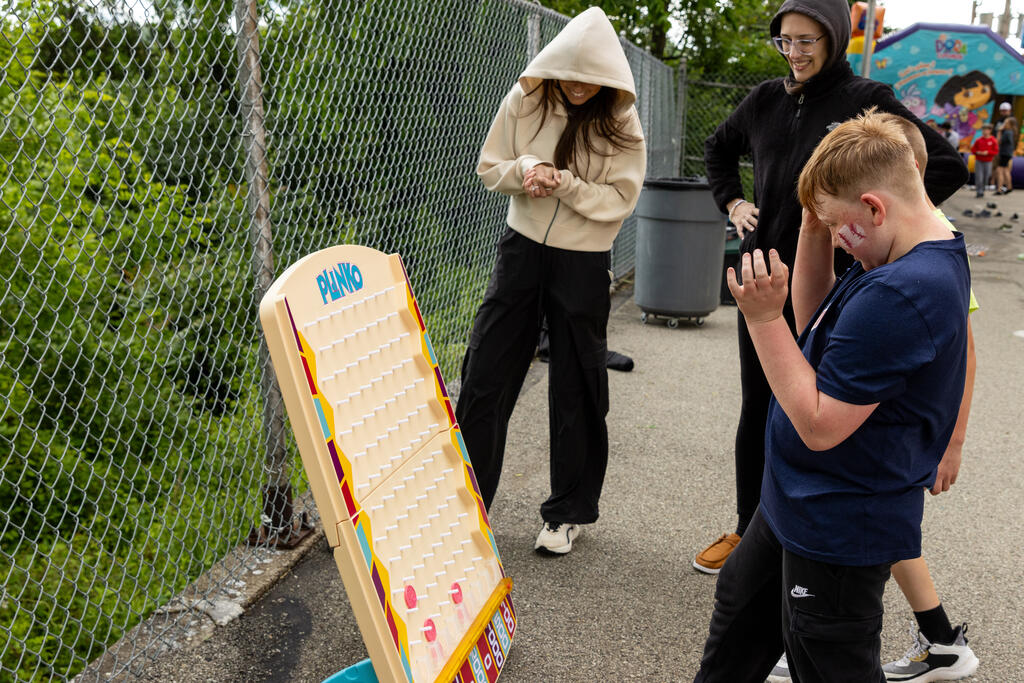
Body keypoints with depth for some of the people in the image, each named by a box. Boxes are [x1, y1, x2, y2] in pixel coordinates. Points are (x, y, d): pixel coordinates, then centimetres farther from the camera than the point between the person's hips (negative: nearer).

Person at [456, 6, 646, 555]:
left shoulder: (620, 120, -7)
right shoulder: (524, 100, -2)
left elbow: (620, 198, -9)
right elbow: (489, 167, 3)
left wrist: (562, 182, -22)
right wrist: (525, 169, -17)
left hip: (583, 263, -2)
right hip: (522, 248, 2)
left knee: (575, 391, 7)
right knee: (484, 376, 4)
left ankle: (568, 512, 24)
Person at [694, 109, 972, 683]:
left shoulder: (900, 294, -32)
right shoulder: (929, 259, 2)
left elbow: (820, 424, -29)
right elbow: (815, 323, 12)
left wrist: (764, 317, -26)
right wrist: (814, 226, 0)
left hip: (841, 524, -10)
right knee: (741, 605, 27)